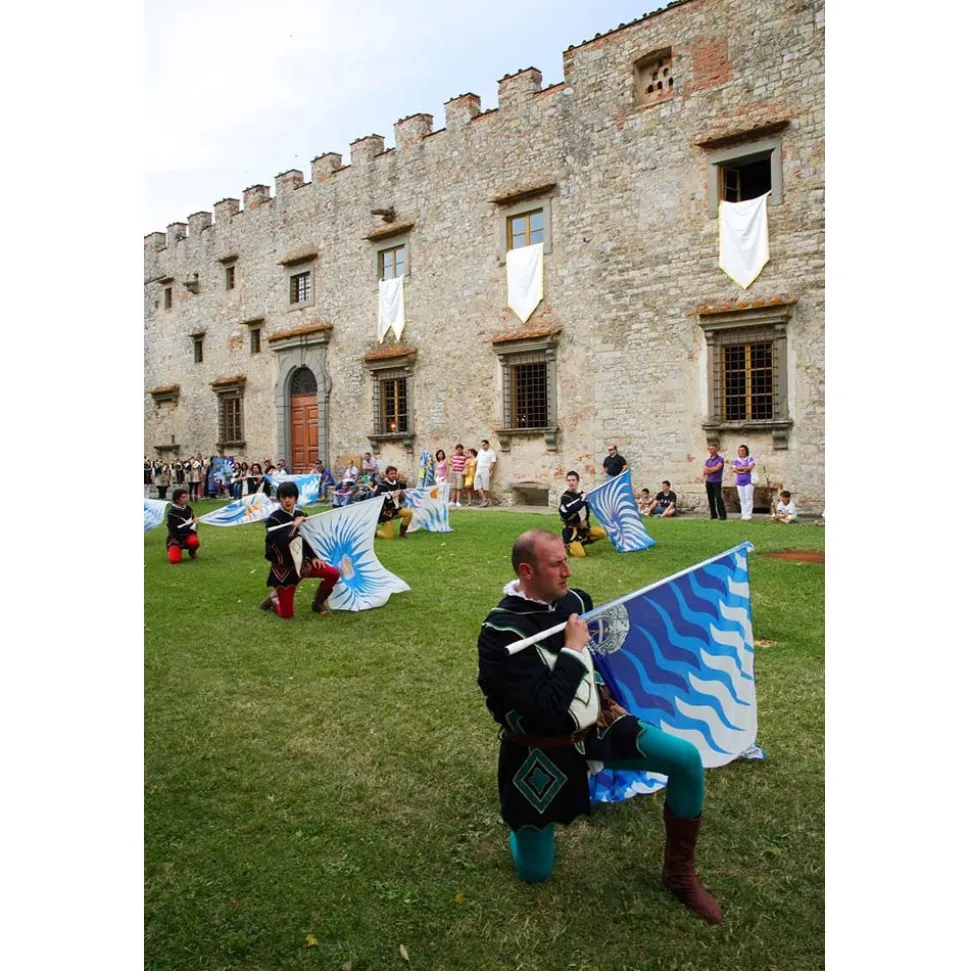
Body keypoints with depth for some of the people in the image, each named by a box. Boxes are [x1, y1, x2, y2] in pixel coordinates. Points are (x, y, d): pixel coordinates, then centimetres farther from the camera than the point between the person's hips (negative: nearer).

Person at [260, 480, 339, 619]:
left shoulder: (300, 514, 0)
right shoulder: (273, 519, -16)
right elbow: (277, 543, -32)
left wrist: (313, 557, 4)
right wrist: (293, 526, -32)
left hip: (301, 562, 5)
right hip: (283, 569, -5)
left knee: (334, 574, -7)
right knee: (287, 615, -6)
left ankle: (317, 603, 15)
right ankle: (274, 600, 28)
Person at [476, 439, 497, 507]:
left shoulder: (491, 453, 0)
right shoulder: (480, 452, 19)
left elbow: (493, 463, -7)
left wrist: (489, 471, -14)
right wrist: (476, 471, 11)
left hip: (485, 472, -6)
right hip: (478, 472, 6)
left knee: (485, 488, -4)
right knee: (479, 487, -2)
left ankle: (485, 500, 3)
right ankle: (484, 500, 0)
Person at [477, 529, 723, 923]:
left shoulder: (574, 600, -6)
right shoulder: (500, 633, -27)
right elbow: (545, 711, -32)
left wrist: (606, 700, 6)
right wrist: (572, 649, -27)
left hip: (595, 725, 5)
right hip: (542, 752, -5)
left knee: (687, 759, -8)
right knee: (534, 873, 6)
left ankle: (679, 873, 12)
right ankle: (523, 825, 42)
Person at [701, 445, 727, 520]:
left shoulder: (720, 459, -1)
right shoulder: (708, 460, 16)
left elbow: (716, 468, -13)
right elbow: (704, 471, 7)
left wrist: (708, 469, -1)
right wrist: (712, 470, -7)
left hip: (717, 481, -5)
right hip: (708, 481, 5)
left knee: (718, 498, -12)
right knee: (711, 499, 5)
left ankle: (723, 515, -10)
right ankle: (713, 515, 11)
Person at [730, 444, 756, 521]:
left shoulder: (750, 459, 3)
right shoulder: (736, 460, 14)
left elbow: (750, 467, -12)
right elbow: (733, 469, 3)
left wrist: (739, 468, -5)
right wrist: (745, 469, -8)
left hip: (748, 481, -4)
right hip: (739, 482, 4)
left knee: (748, 498, -7)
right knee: (742, 499, 4)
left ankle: (748, 514, -6)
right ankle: (743, 514, 7)